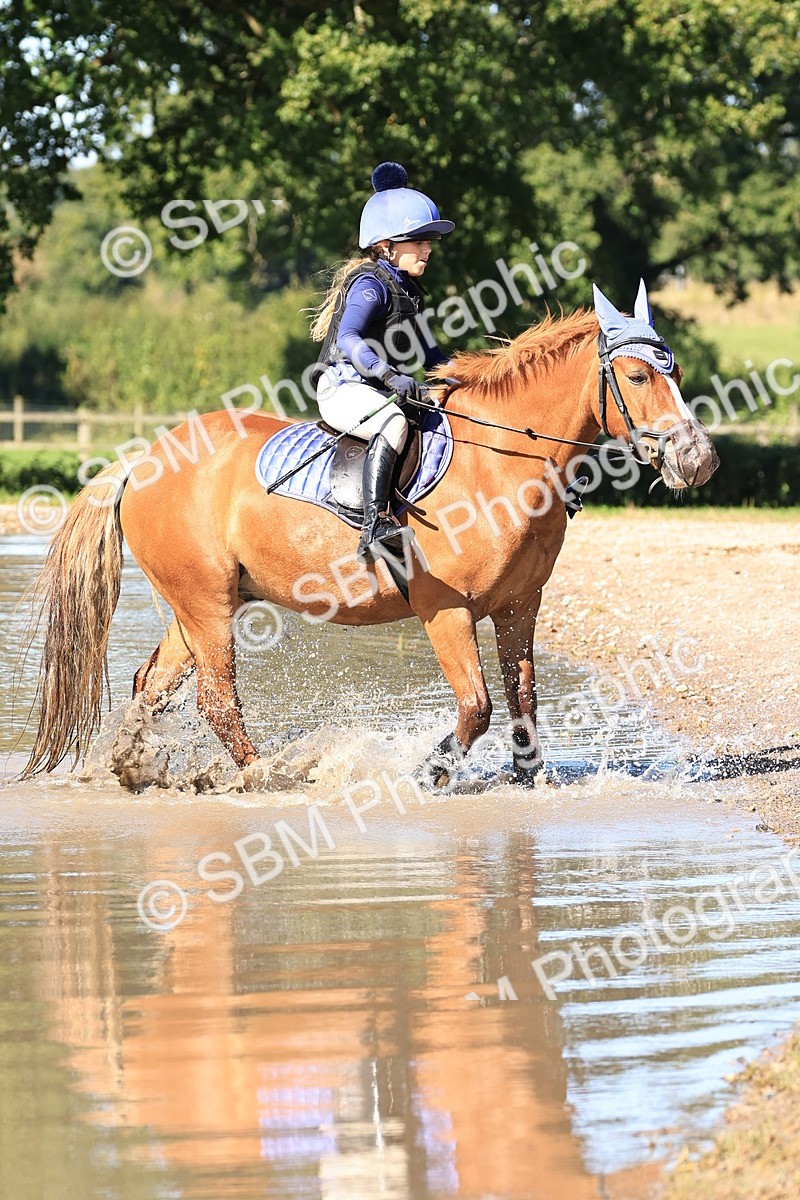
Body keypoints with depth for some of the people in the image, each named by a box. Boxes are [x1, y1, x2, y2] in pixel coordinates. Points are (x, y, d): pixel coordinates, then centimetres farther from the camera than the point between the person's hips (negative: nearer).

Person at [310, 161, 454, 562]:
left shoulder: (407, 288, 15)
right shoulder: (371, 285, -14)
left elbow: (424, 348, 26)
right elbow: (347, 340, -30)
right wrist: (391, 377, -42)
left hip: (378, 390, 10)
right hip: (344, 389, -10)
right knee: (393, 422, -37)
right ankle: (374, 527, -46)